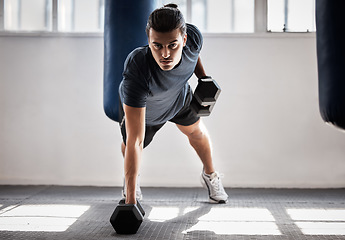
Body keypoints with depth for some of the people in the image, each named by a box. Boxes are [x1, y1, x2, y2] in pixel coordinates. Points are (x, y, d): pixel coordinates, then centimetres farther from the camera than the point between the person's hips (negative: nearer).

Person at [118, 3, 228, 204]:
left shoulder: (193, 37, -38)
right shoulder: (136, 71, -49)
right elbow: (134, 142, -48)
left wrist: (203, 77, -12)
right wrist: (130, 200, -49)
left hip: (180, 97, 4)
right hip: (139, 106, -4)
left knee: (196, 131, 24)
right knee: (129, 147, 12)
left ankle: (210, 175, 56)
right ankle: (132, 179, 52)